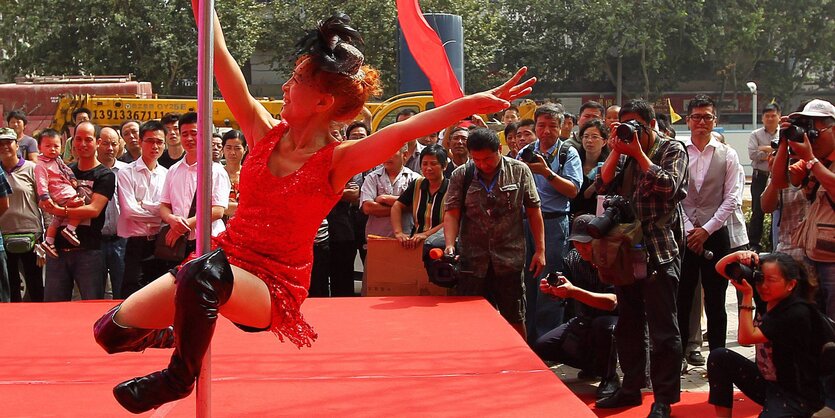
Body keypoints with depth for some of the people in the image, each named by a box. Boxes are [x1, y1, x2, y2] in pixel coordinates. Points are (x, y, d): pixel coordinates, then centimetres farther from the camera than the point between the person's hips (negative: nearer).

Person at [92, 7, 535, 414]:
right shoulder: (264, 132, 1)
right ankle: (169, 334, 29)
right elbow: (220, 57, -1)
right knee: (114, 331, -6)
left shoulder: (337, 161, -11)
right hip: (225, 259, 5)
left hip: (274, 287, -5)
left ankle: (179, 376, -14)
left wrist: (474, 102, -37)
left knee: (205, 274, -39)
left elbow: (407, 128, -25)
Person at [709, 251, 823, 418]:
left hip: (796, 396, -8)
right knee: (719, 357, -9)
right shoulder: (767, 296, -3)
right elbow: (721, 268, 2)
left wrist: (747, 295, -26)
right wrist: (739, 255, -19)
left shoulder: (797, 314, -25)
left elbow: (746, 337, -26)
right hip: (766, 381, 8)